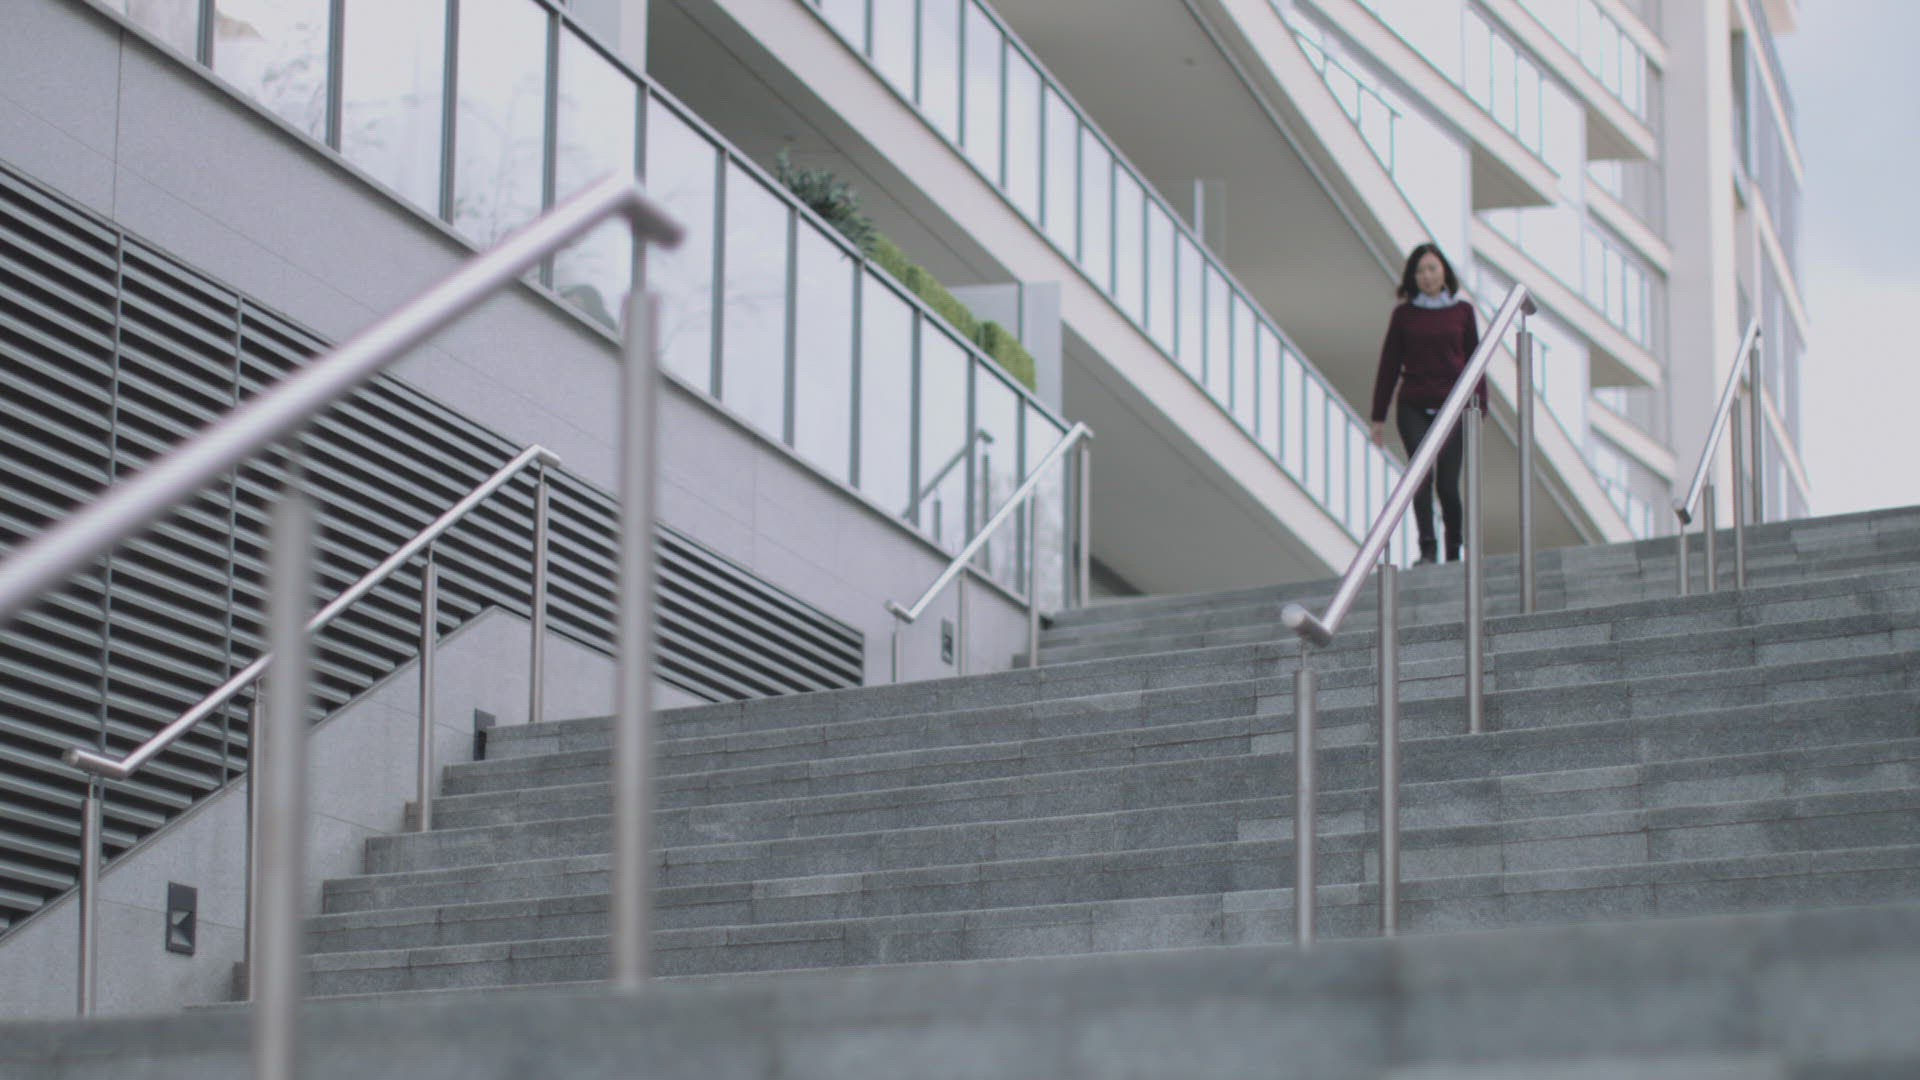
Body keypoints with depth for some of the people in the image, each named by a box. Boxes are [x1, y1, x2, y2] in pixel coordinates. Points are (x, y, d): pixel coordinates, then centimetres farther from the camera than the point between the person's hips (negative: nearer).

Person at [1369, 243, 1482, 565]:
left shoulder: (1462, 312, 9)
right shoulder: (1404, 315, 7)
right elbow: (1389, 366, 9)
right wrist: (1379, 417, 8)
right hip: (1414, 409, 0)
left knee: (1448, 484, -3)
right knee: (1422, 475, -15)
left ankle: (1454, 552, 14)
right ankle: (1427, 551, -14)